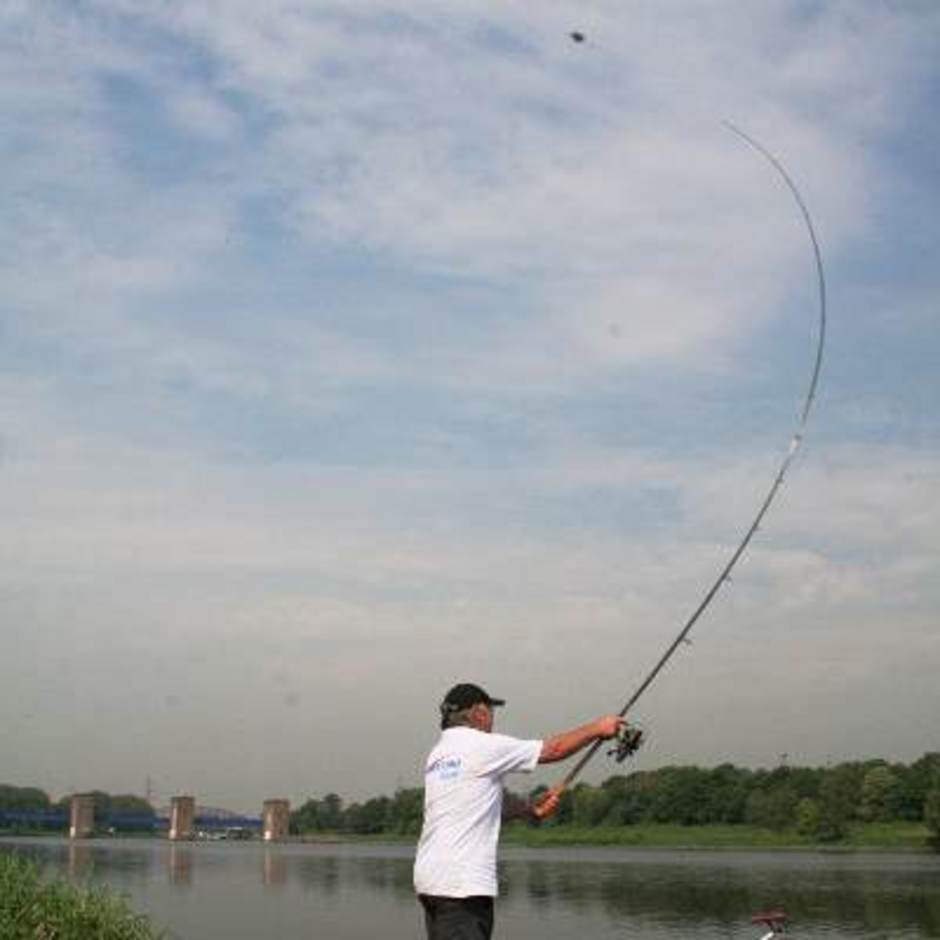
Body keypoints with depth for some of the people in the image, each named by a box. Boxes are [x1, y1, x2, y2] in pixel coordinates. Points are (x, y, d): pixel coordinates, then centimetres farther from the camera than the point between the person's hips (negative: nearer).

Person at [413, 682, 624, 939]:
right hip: (461, 884, -9)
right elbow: (554, 749, 0)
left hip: (430, 877, 9)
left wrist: (531, 810, 20)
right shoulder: (482, 746, -8)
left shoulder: (437, 754, 16)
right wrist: (597, 728, 13)